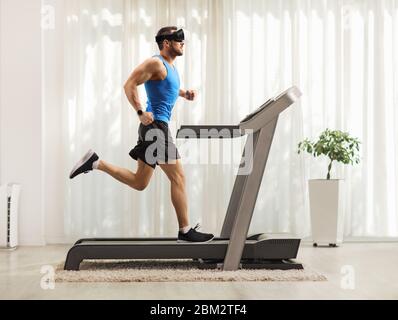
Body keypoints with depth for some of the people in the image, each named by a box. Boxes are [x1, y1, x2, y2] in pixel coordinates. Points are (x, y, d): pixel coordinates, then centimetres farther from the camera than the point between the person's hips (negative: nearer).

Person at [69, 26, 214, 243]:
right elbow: (130, 85, -16)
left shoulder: (170, 66, 19)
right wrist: (141, 113, -21)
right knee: (178, 177, -7)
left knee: (139, 183, 13)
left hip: (156, 128, 10)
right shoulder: (156, 63, -10)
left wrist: (184, 93, 19)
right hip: (155, 126, -10)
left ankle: (95, 162, 13)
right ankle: (185, 232, -2)